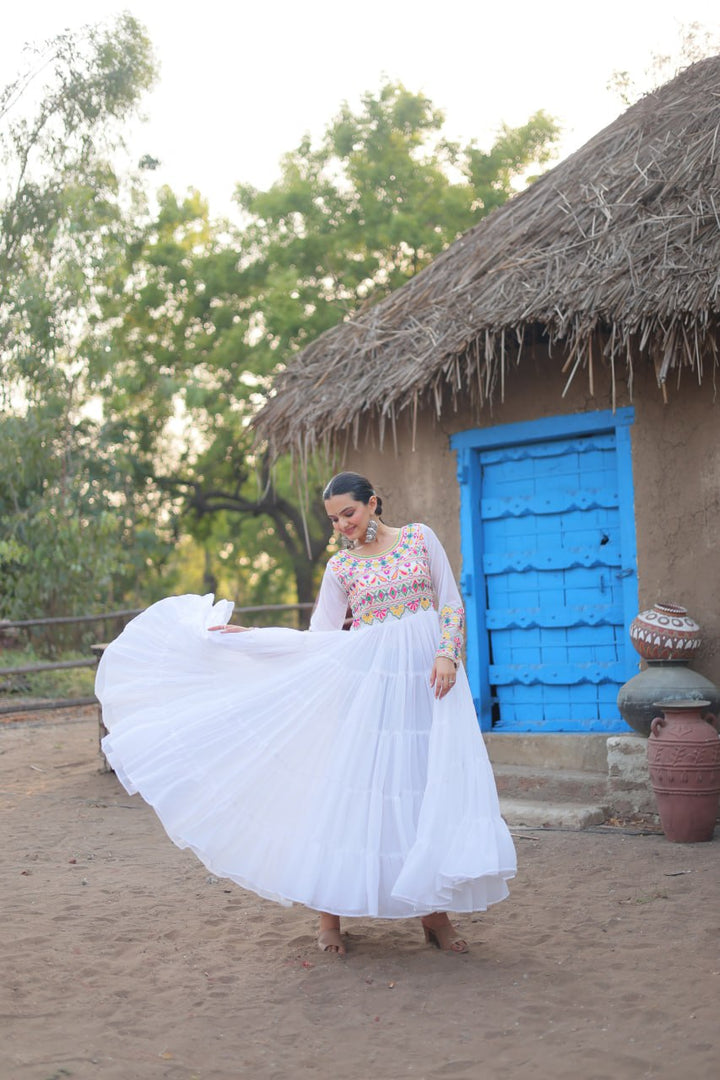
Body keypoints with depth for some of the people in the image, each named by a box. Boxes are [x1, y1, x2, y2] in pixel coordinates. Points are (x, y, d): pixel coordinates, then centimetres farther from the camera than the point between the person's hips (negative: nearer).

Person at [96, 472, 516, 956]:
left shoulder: (420, 537, 7)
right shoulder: (340, 566, 8)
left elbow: (452, 603, 5)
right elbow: (320, 638, 7)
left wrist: (448, 654, -10)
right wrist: (250, 635, 1)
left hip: (428, 677, 0)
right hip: (369, 678, 0)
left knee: (435, 789, -2)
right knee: (353, 784, -5)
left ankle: (433, 912, 9)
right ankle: (331, 913, 7)